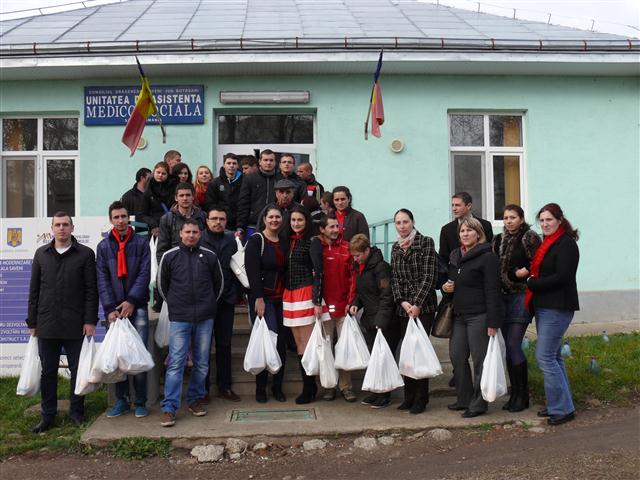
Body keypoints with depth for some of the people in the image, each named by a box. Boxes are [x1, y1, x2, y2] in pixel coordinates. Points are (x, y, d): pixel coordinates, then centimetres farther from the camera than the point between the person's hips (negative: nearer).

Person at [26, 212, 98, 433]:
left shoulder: (85, 254, 1)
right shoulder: (41, 254, 10)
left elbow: (91, 290, -2)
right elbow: (34, 290, 11)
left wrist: (90, 321, -8)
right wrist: (32, 323, 7)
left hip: (75, 326, -2)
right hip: (47, 325, 2)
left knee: (78, 371, 6)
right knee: (48, 372, 9)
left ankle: (76, 412, 21)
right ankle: (47, 415, 20)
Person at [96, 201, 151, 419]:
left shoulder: (141, 243, 5)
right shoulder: (104, 246, 9)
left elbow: (144, 274, -1)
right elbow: (102, 280, 3)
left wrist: (132, 301, -10)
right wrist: (110, 308, -7)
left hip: (137, 306, -2)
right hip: (114, 308, 2)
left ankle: (141, 401, 5)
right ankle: (122, 400, 14)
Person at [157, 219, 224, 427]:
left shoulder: (209, 256, 5)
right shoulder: (170, 256, 1)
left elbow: (219, 283, 16)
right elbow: (162, 285, 12)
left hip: (205, 319, 2)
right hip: (178, 319, -2)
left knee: (202, 363, 9)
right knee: (175, 363, -6)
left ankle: (195, 399, 24)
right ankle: (169, 408, -3)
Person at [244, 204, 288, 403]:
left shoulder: (284, 242, 14)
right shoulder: (256, 241, -4)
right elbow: (252, 271, -11)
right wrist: (258, 298, -17)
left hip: (281, 299, 6)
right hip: (262, 298, -6)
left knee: (281, 342, 5)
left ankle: (277, 386, 16)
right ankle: (260, 387, 1)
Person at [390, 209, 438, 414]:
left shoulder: (426, 242, -3)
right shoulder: (396, 248, 13)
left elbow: (428, 275, -9)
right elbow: (395, 277, 9)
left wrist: (417, 303, -15)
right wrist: (402, 301, -7)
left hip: (423, 305, -5)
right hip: (403, 307, 5)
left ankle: (421, 399, 3)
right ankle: (409, 396, 16)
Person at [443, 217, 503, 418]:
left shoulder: (487, 257, -10)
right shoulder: (455, 256, 13)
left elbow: (492, 291, -14)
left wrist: (492, 322, -17)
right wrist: (445, 287, 3)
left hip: (478, 316, -8)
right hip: (459, 315, 8)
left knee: (479, 360, -1)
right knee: (456, 356, 9)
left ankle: (478, 404, 11)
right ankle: (464, 399, 24)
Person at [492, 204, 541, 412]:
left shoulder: (529, 238, -5)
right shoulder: (498, 240, 13)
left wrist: (525, 272, -19)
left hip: (521, 296, -6)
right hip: (503, 297, 6)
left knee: (514, 345, -9)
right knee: (509, 347, 9)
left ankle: (523, 395, 3)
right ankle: (514, 393, 18)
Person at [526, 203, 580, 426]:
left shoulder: (566, 244, -12)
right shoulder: (546, 244, 15)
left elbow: (562, 277, -19)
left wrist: (532, 283, -12)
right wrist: (531, 279, -2)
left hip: (557, 307, -9)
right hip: (543, 306, 9)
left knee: (545, 356, -10)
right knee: (553, 356, 13)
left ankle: (562, 409, -1)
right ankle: (560, 404, 23)